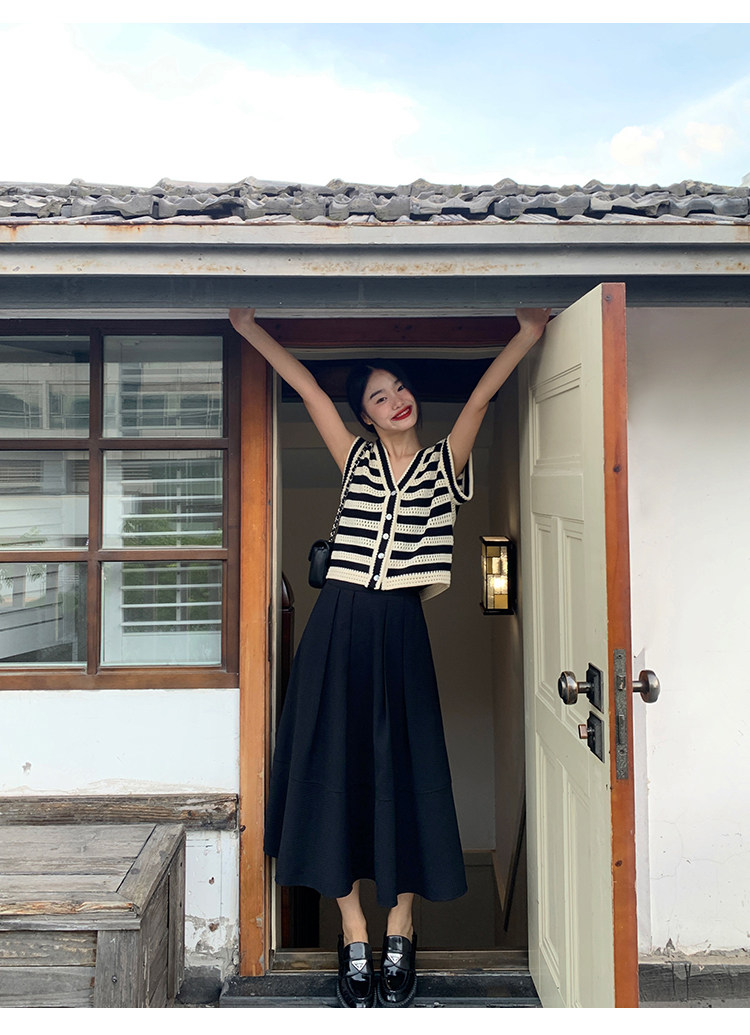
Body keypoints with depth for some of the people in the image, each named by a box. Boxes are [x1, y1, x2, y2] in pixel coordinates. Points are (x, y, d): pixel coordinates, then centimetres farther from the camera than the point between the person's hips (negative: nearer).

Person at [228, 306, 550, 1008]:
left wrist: (528, 335, -7)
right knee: (336, 769, 4)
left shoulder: (443, 463, 9)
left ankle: (399, 937, 21)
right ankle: (354, 940, 18)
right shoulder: (357, 459, 10)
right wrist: (249, 326, 14)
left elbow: (481, 396, 0)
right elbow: (306, 386, 10)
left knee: (402, 771, 3)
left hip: (399, 629, -1)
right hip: (339, 623, 1)